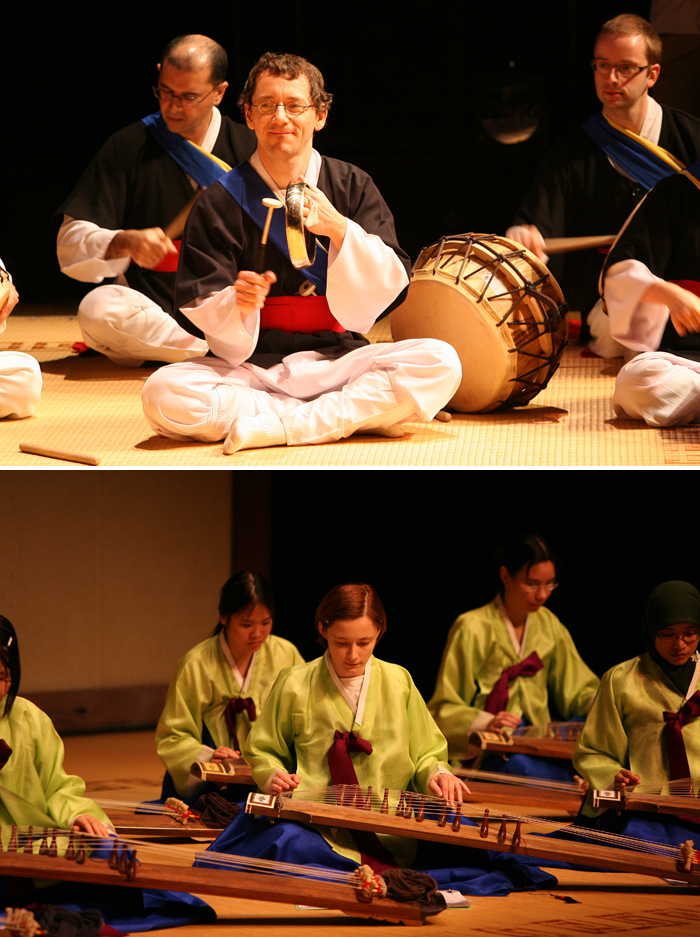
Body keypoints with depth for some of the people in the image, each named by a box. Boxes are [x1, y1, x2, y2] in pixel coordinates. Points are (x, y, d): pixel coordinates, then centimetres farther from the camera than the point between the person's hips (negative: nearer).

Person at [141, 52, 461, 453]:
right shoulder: (220, 204, 2)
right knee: (163, 394, -32)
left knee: (440, 363, -26)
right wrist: (237, 303, -27)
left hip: (339, 358, 1)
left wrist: (338, 229, -18)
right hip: (251, 366, -1)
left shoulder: (354, 187, 6)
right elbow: (203, 313, -4)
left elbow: (390, 289, -3)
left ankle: (280, 426, -24)